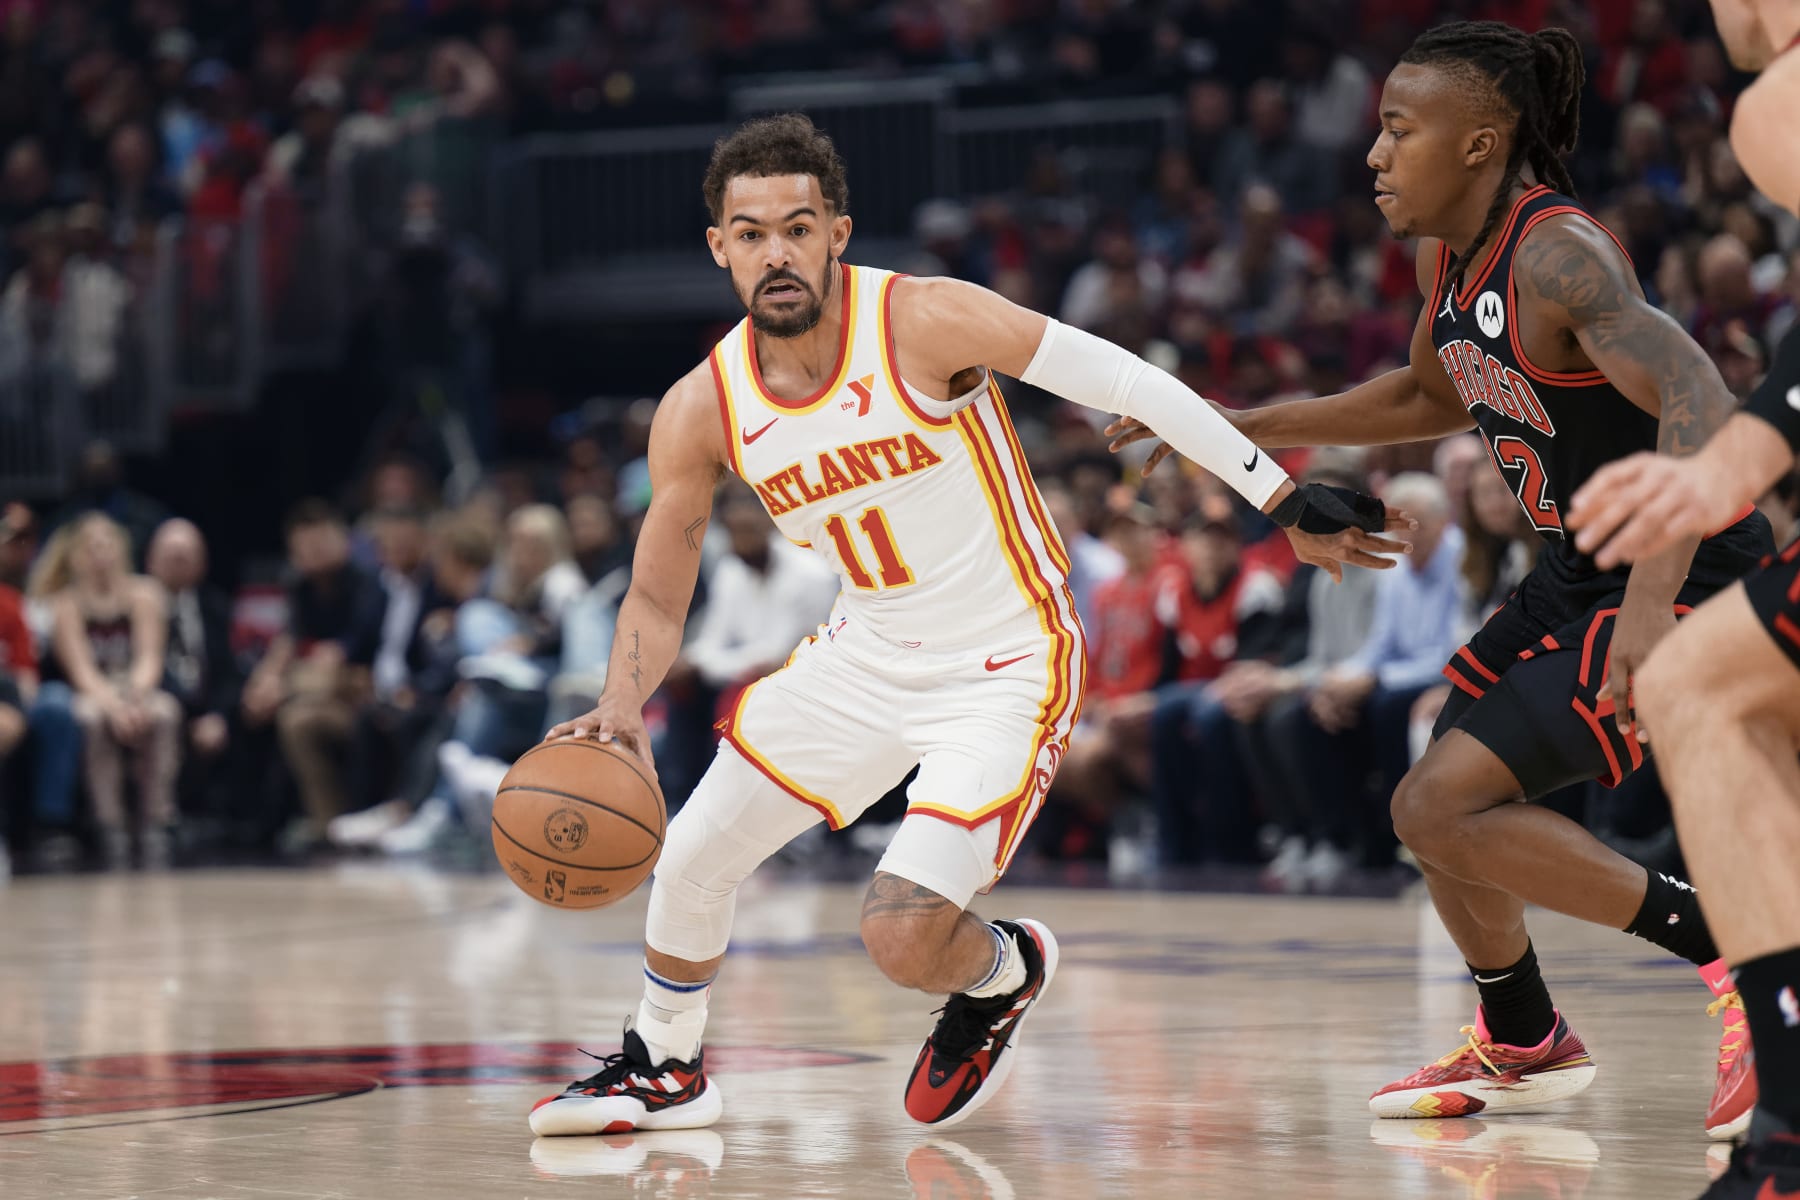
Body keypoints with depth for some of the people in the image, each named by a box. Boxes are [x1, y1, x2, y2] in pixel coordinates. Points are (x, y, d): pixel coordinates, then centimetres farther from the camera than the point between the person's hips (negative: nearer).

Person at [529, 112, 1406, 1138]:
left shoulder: (927, 323, -22)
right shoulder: (703, 411, -8)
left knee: (904, 939, -18)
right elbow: (657, 598, 1)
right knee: (690, 860, 7)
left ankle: (1006, 972, 20)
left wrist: (1286, 500, -14)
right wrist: (622, 712, -20)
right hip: (867, 658, 6)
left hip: (1005, 669, -6)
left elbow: (1126, 382, -16)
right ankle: (665, 1070, 36)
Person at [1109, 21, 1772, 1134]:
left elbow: (1701, 406, -36)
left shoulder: (1559, 257, -24)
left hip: (1688, 583, -10)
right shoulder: (1447, 255, 5)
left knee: (1441, 807, -15)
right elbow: (1435, 395, 26)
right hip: (1580, 574, 10)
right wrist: (1248, 429, 20)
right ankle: (1524, 1047, 38)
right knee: (1444, 791, 18)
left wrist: (1652, 602, -46)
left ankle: (1734, 957, -10)